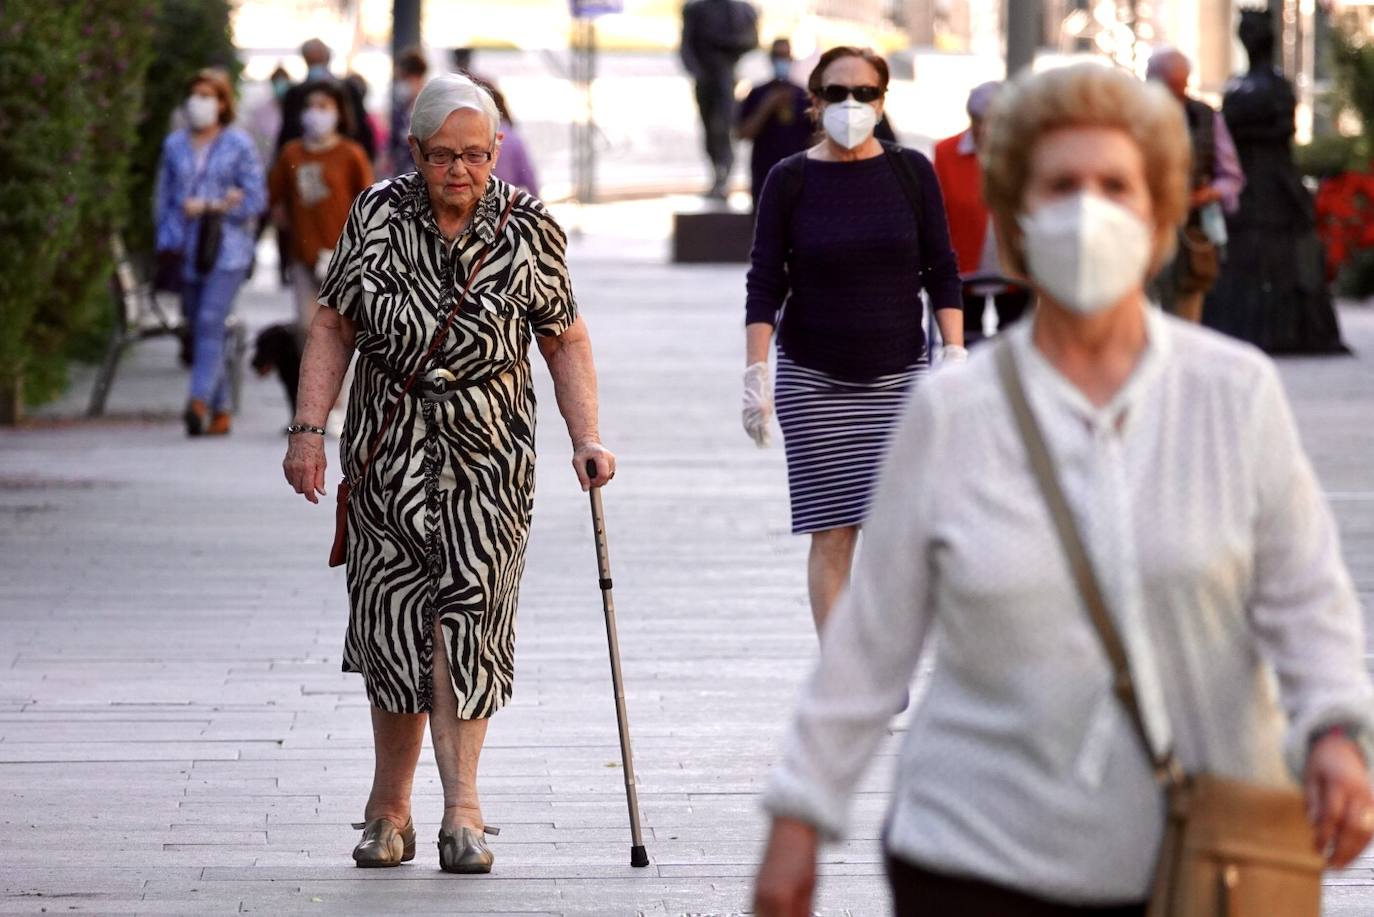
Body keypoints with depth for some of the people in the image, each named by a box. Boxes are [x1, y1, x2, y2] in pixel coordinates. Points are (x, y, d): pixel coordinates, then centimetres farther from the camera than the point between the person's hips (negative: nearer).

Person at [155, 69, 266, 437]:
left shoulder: (238, 144, 2)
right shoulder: (175, 145, 13)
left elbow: (256, 199, 0)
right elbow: (164, 199, 15)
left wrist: (210, 208, -8)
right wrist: (167, 245, 5)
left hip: (227, 250, -4)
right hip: (188, 252, 4)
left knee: (210, 322, -18)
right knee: (198, 328, 4)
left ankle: (200, 401, -27)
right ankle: (220, 411, 10)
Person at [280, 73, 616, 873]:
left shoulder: (527, 230, 0)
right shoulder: (378, 216, 1)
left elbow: (566, 340, 7)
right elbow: (334, 328, 5)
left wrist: (588, 439, -3)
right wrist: (310, 429, -3)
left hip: (489, 453, -1)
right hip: (389, 448, 1)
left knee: (467, 615, -9)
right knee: (395, 619, 0)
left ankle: (462, 810, -9)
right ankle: (390, 810, 12)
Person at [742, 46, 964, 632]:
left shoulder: (911, 172, 3)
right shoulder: (790, 181, 1)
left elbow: (942, 273, 7)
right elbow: (765, 284, 1)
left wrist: (955, 355, -2)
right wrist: (755, 374, -7)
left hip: (900, 375, 1)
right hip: (812, 380, -1)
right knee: (831, 534, -3)